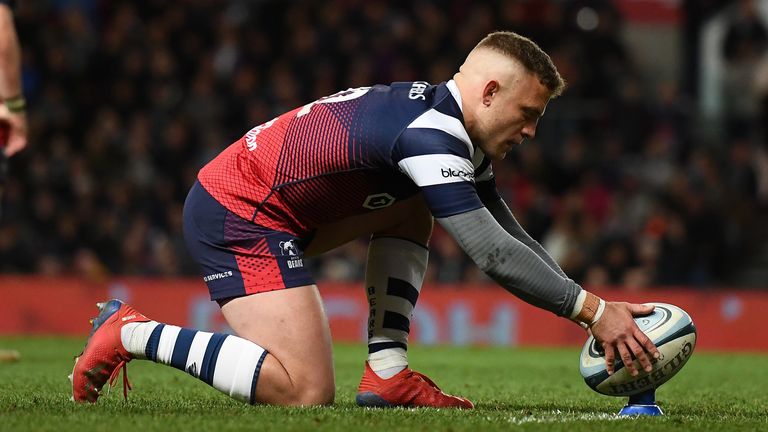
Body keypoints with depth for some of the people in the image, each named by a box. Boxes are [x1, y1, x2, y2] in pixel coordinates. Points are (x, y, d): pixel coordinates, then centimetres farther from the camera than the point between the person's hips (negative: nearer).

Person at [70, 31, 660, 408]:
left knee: (413, 211, 20)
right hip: (238, 216, -11)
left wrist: (591, 303, 7)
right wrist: (592, 310, -19)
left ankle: (387, 373, 10)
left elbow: (510, 237, 16)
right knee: (306, 392, -19)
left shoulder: (451, 127, 12)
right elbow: (494, 255, -24)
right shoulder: (431, 134, -20)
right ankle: (134, 334, -8)